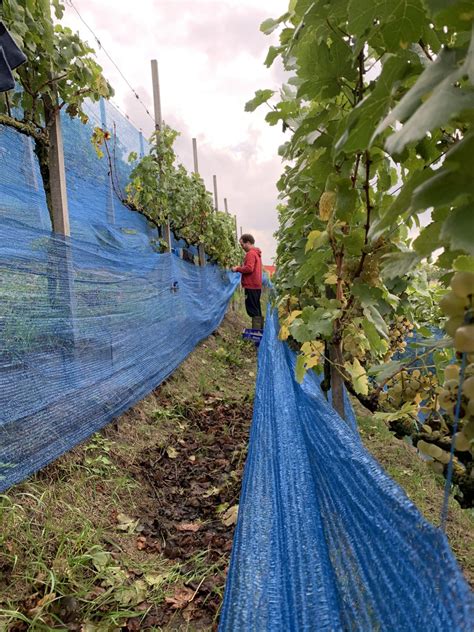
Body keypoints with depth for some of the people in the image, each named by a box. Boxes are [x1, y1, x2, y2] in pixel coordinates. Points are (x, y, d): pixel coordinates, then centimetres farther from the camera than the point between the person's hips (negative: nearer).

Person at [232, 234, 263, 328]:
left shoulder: (251, 253, -13)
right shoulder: (256, 253, 18)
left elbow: (249, 268, -23)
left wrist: (237, 269, -11)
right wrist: (241, 267, 11)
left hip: (251, 286, -10)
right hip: (256, 286, 10)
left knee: (252, 310, -7)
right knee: (256, 310, 14)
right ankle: (260, 330, 20)